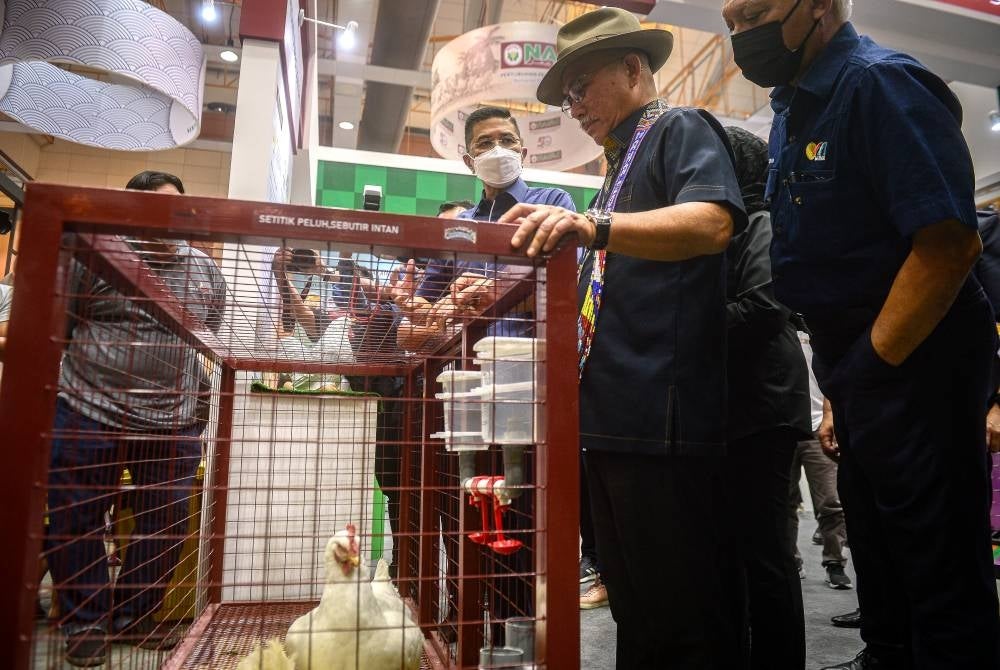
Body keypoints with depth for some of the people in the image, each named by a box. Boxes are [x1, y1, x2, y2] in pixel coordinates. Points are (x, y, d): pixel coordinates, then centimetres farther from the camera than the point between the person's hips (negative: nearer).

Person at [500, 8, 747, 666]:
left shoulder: (681, 128, 1)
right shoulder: (622, 165, 26)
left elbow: (712, 223, -20)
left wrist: (592, 225, -35)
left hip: (664, 419, -9)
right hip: (613, 418, 9)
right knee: (636, 614, 18)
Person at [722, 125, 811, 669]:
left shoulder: (764, 227, -4)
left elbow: (762, 307, -19)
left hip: (761, 407, -8)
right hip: (722, 408, 9)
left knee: (762, 549, -2)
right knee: (725, 545, 14)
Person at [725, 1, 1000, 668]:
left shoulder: (880, 82, -16)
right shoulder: (792, 105, 12)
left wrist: (876, 359, -17)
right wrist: (842, 372, 13)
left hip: (912, 355, -10)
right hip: (849, 356, 10)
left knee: (936, 553, 2)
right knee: (873, 530, 22)